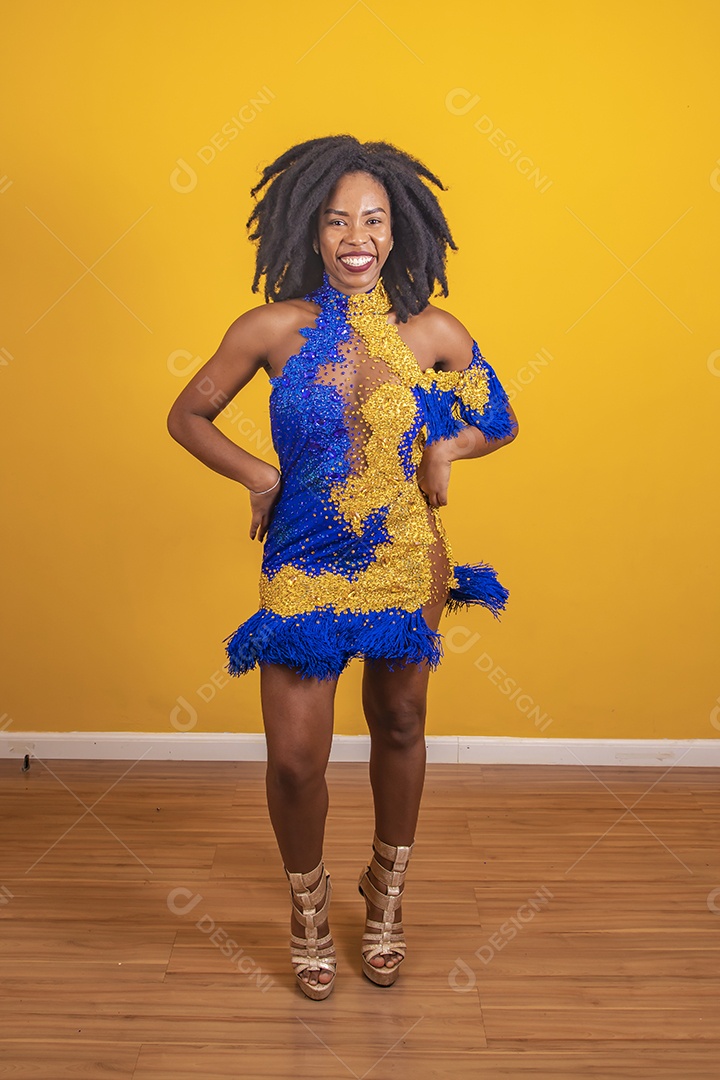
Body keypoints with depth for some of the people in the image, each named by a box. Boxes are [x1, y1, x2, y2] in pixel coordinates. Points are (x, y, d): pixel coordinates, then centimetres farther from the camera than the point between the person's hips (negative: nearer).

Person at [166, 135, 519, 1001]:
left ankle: (386, 894, 43)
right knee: (295, 757, 1)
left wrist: (448, 448, -9)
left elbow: (502, 422, 11)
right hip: (305, 566, -1)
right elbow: (187, 416, 4)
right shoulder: (273, 329, -8)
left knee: (398, 729, 17)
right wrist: (257, 476, -9)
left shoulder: (433, 334, -5)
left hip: (407, 562, 2)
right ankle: (307, 903, 33)